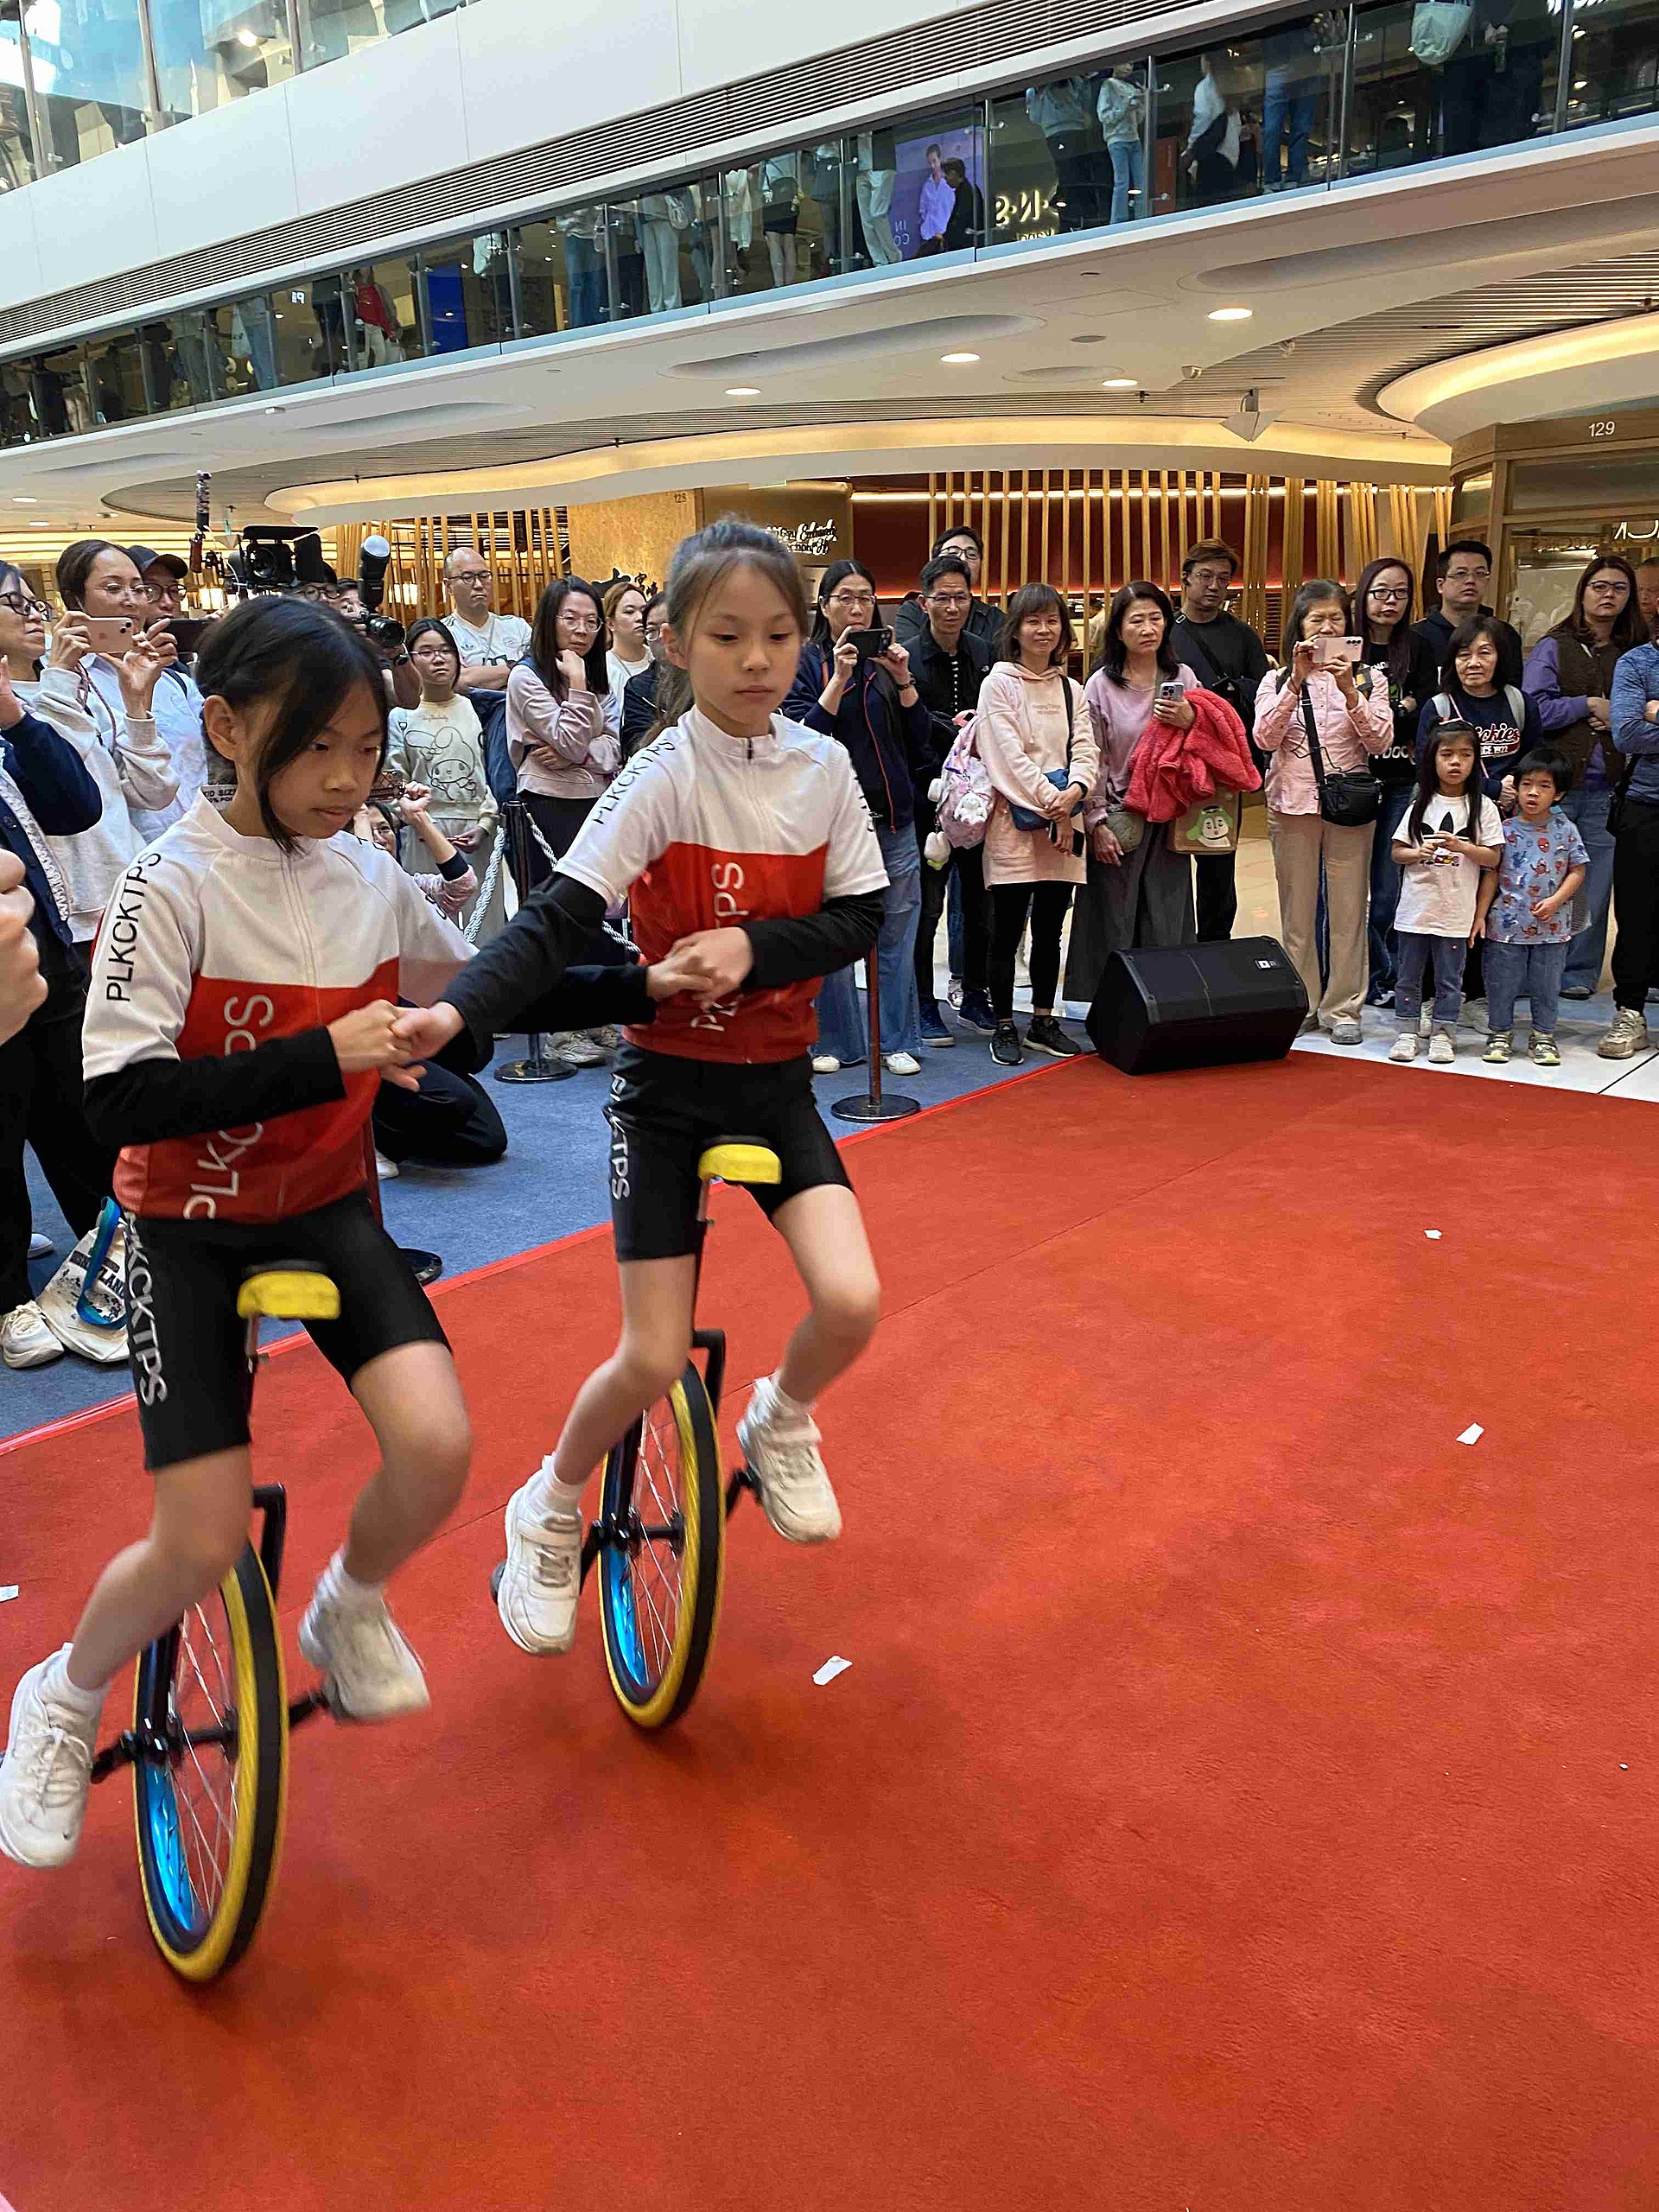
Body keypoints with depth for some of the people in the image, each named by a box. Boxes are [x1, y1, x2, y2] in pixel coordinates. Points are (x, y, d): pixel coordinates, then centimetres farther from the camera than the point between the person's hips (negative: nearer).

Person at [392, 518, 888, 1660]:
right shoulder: (664, 777, -14)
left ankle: (781, 1425, 19)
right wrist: (456, 1011, -38)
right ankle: (550, 1513, 27)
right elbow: (559, 918, -22)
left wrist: (753, 946, -20)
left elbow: (861, 917, -2)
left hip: (776, 1080, 3)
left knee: (851, 1302, -16)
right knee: (654, 1360, -3)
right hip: (670, 1083, -3)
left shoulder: (825, 766, -2)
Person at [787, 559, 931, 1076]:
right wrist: (839, 678, -17)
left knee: (897, 932, 4)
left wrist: (902, 680, -8)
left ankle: (899, 1042, 13)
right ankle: (836, 1042, 13)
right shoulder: (806, 662, 1)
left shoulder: (887, 659, 11)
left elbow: (919, 738, 6)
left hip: (893, 817, 3)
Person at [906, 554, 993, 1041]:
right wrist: (951, 728, -24)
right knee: (926, 905, 0)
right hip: (928, 798, -5)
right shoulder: (907, 658, -7)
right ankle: (924, 1005, 11)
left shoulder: (984, 656, 9)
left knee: (981, 901, 11)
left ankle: (975, 996, 25)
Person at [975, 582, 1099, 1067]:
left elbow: (1086, 750, 5)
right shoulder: (999, 684, -1)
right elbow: (1010, 754, -10)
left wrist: (1075, 791, -15)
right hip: (1014, 822, -5)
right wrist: (1051, 803, -16)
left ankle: (1044, 1021, 20)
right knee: (1007, 932, 0)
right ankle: (1004, 1026, 8)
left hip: (1063, 822, 5)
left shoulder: (1071, 690, 15)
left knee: (1050, 930, 10)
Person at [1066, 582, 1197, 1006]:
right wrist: (1097, 823, -8)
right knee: (1116, 929, -1)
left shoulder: (1182, 677, 8)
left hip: (1168, 817, 2)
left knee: (1167, 927, 0)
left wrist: (1190, 722, -10)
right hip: (1117, 819, -2)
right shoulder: (1101, 685, 0)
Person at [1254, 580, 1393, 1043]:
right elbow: (1265, 739, -9)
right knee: (1297, 910, 6)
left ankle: (1342, 1008, 8)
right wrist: (1297, 680, -17)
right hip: (1293, 804, 0)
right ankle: (1301, 1004, 15)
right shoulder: (1276, 680, 6)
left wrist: (1349, 691, -17)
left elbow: (1380, 741, -6)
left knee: (1348, 909, 1)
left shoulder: (1367, 679, 6)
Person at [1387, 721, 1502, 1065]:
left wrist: (1460, 846, -17)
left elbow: (1493, 857, -2)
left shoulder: (1482, 807, 0)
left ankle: (1443, 1035, 16)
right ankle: (1407, 1033, 17)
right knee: (1409, 975, 8)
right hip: (1416, 905, 2)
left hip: (1455, 910, -2)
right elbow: (1397, 851, 6)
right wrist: (1419, 853, -14)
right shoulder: (1420, 804, 5)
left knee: (1449, 978, 6)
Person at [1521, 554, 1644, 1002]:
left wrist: (1619, 717, -8)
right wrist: (1590, 705, -6)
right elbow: (1533, 709, -6)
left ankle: (1579, 973, 12)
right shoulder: (1554, 647, 4)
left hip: (1609, 787, 3)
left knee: (1594, 884, 3)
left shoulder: (1639, 652, 12)